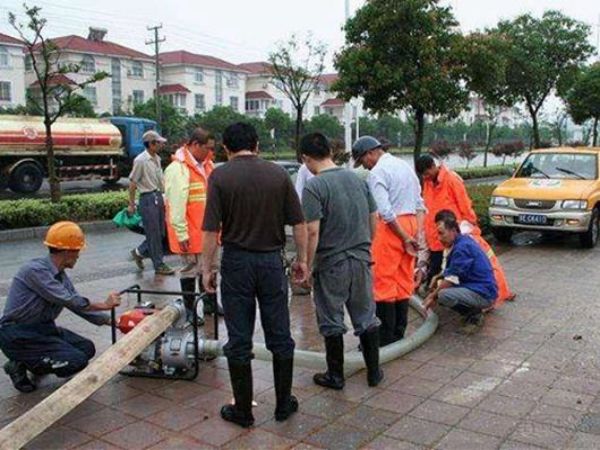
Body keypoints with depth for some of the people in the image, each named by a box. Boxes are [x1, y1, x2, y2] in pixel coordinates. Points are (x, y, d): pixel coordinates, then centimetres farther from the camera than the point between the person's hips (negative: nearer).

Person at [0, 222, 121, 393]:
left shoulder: (61, 277, 6)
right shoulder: (35, 270, -21)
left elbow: (80, 305, 10)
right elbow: (68, 301, -23)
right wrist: (104, 305, -13)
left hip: (42, 328, 9)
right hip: (17, 335, -9)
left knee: (87, 348, 1)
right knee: (77, 361, -18)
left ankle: (34, 363, 15)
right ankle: (20, 365, -1)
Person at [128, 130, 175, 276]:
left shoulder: (157, 158, 10)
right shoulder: (140, 160, -14)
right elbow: (132, 183, -10)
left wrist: (162, 196, 14)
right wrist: (131, 204, -7)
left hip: (158, 197, 8)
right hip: (148, 199, -8)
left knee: (160, 232, 13)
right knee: (154, 234, -1)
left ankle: (139, 252, 30)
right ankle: (159, 265, 8)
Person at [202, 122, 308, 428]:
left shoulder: (220, 176, -6)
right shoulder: (278, 174, 1)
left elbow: (211, 229, -10)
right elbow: (299, 224, 1)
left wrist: (207, 268, -1)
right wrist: (301, 259, 11)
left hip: (236, 262, -2)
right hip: (272, 260, 2)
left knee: (239, 340, 8)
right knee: (280, 336, 12)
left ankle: (243, 410, 17)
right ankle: (284, 404, 23)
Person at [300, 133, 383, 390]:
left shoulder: (314, 187, -15)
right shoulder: (357, 179, 4)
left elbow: (312, 231, -20)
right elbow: (374, 219, 9)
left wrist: (307, 264, -10)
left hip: (331, 264, -5)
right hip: (362, 260, 6)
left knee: (332, 322, 10)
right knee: (367, 318, 16)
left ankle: (335, 376, 21)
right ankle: (374, 372, 26)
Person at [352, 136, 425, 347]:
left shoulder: (377, 173, -12)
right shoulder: (404, 165, 15)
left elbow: (385, 211, -19)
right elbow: (419, 203, 14)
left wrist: (405, 238, -13)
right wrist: (416, 233, 10)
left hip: (392, 226, -9)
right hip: (411, 222, 9)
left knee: (384, 282, -1)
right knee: (403, 280, 13)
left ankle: (386, 335, 3)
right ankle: (399, 331, 22)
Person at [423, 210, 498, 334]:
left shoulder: (462, 247, -20)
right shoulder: (461, 242, 10)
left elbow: (451, 280, -19)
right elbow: (451, 271, 21)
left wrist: (433, 296, -9)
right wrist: (438, 277, 4)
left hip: (484, 294, -10)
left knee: (444, 295, -30)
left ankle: (475, 315, -7)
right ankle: (470, 311, 11)